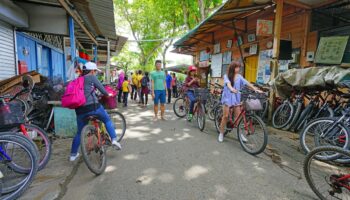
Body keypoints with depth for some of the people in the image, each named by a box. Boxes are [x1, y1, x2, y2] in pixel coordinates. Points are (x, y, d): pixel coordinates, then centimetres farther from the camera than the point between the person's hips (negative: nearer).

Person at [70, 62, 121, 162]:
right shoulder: (91, 77, 2)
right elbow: (102, 89, 1)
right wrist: (108, 94, 20)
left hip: (80, 109, 6)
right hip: (92, 106, -6)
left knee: (79, 132, 20)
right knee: (107, 120, 16)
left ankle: (73, 154, 28)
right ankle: (114, 139, 5)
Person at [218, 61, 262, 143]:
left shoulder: (239, 76, 6)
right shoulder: (226, 76, -4)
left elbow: (247, 83, -5)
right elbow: (228, 83, -24)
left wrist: (256, 89, -19)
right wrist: (231, 89, -46)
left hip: (236, 98, 3)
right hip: (228, 97, -3)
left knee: (238, 116, 4)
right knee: (225, 116, -3)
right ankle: (221, 134, 10)